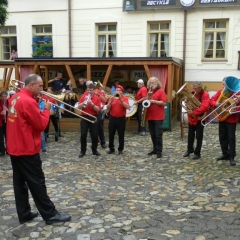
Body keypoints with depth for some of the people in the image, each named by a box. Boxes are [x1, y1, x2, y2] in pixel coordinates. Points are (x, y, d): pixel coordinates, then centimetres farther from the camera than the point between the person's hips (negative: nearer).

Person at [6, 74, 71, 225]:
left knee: (20, 182, 13)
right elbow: (41, 125, -17)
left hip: (14, 147, 9)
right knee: (37, 183, -1)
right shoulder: (28, 101, -20)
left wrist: (37, 103, 4)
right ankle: (51, 215, 9)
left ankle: (24, 214, 22)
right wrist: (46, 109, -3)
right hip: (27, 149, -9)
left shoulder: (15, 98, 9)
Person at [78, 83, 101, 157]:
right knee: (83, 135, -3)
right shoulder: (83, 96, 4)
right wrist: (84, 101, -18)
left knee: (94, 135, 3)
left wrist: (91, 103, -21)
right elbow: (79, 107, -4)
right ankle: (83, 151, 6)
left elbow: (98, 109, -9)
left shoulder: (97, 98, 1)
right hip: (84, 118, 0)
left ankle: (94, 150, 17)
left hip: (93, 118, 0)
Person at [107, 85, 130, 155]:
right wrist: (111, 101, -17)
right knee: (111, 134, 6)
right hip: (112, 118, 2)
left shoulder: (125, 98, -2)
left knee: (121, 135, 4)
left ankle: (120, 149, 14)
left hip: (121, 119, -2)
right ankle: (111, 148, 18)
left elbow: (127, 107, -19)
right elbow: (108, 108, -2)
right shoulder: (112, 98, 5)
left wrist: (121, 99, -22)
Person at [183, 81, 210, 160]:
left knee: (199, 136, 2)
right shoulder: (192, 93, 3)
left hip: (200, 118, -5)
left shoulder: (205, 95, -15)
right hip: (191, 117, 6)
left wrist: (193, 112, -28)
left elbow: (204, 107, -26)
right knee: (190, 134, 16)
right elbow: (188, 102, 12)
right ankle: (189, 149, 32)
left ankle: (197, 153, 12)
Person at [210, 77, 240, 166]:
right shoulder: (220, 92, 5)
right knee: (222, 137, 13)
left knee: (231, 138, -2)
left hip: (231, 119, -5)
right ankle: (225, 154, 26)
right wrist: (215, 103, -20)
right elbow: (211, 100, 2)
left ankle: (231, 157, 4)